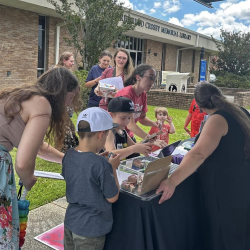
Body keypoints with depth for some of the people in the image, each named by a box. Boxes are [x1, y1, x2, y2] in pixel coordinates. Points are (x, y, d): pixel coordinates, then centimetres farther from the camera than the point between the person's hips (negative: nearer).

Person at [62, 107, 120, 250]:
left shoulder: (69, 156, -7)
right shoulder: (101, 164, -28)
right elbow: (112, 197, -16)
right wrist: (113, 168, -7)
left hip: (71, 222, 7)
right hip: (91, 229, -6)